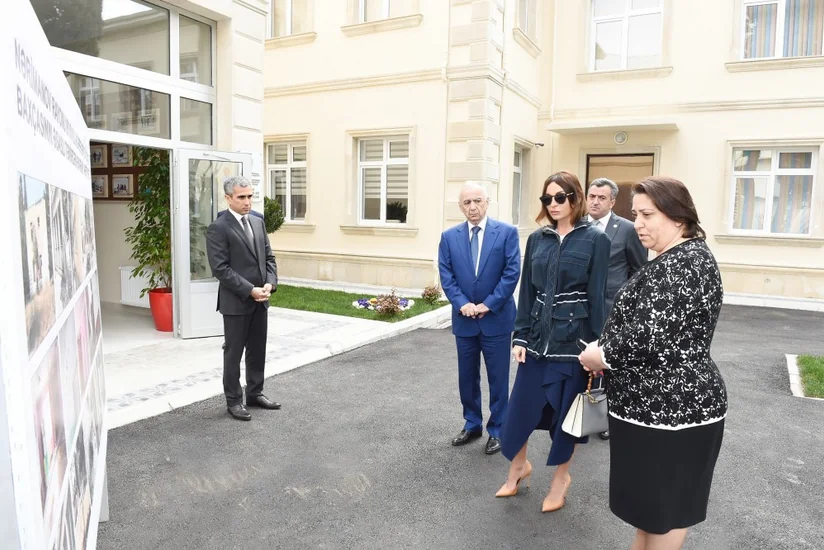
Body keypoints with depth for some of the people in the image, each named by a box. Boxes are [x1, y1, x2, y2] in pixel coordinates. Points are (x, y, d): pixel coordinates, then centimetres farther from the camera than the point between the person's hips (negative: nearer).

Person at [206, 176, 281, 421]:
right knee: (234, 353, 6)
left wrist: (270, 283, -6)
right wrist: (250, 290, -19)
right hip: (236, 302, -6)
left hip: (260, 300, 7)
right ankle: (234, 400, 19)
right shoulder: (218, 228, -11)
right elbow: (221, 269, -17)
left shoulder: (258, 222, 10)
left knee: (258, 350, 15)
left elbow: (269, 257, 11)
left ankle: (255, 393, 30)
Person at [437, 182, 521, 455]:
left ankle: (497, 430, 24)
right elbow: (446, 276, 0)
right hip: (464, 319, 3)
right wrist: (462, 304, -13)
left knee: (498, 378, 7)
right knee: (467, 377, 14)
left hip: (496, 318, -3)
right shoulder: (449, 237, 4)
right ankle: (472, 425, 32)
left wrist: (488, 305, -14)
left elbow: (512, 273, -10)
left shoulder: (507, 232, -5)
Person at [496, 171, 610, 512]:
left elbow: (596, 295, -7)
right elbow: (527, 291, 6)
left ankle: (561, 476, 32)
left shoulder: (595, 239, -5)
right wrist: (520, 336, 2)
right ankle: (518, 466, 33)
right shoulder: (537, 239, 5)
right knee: (520, 407, 8)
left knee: (565, 411, 10)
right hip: (538, 337, 4)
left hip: (573, 339, -3)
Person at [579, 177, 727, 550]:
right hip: (663, 403, 10)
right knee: (651, 499, 22)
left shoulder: (682, 264, -21)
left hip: (670, 406, -10)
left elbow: (649, 336, -28)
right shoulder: (679, 259, 12)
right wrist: (605, 348, 4)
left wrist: (601, 355, -11)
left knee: (663, 507, 7)